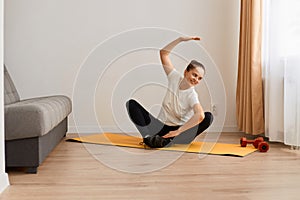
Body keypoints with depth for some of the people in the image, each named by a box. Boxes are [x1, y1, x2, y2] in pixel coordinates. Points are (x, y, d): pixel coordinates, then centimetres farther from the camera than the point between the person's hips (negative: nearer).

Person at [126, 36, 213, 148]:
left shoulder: (192, 95, -14)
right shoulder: (175, 78, -2)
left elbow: (200, 115, -34)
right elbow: (163, 53, -3)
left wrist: (178, 131, -38)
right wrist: (181, 39, -10)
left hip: (179, 129, -3)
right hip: (160, 126, 3)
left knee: (208, 117, -30)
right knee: (131, 104, -11)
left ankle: (168, 140, -41)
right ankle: (148, 137, -34)